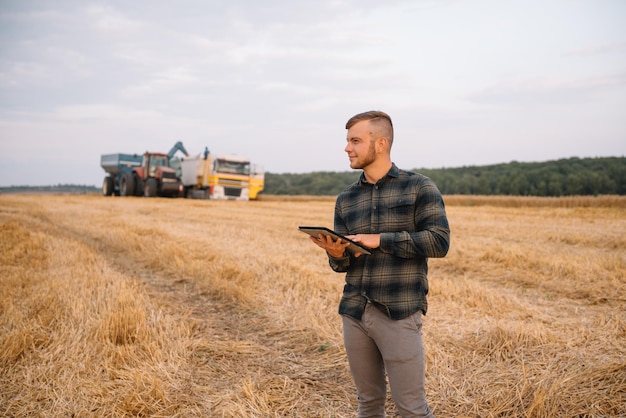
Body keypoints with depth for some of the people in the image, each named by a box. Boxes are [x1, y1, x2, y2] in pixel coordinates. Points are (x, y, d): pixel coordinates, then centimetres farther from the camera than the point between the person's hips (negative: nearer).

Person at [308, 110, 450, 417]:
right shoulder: (345, 199, 11)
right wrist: (336, 254, -13)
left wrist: (380, 240, -18)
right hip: (353, 312, 5)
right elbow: (344, 264, 12)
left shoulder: (419, 187, -2)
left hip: (399, 314, -5)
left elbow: (439, 241, -12)